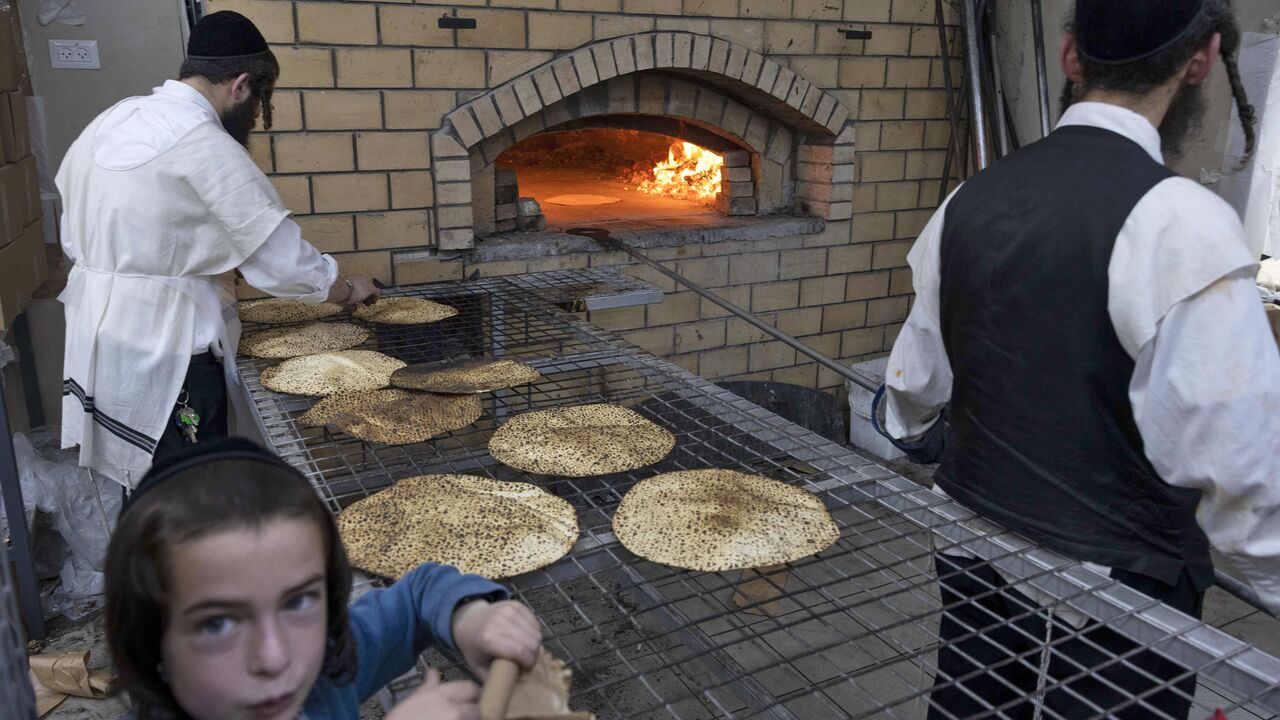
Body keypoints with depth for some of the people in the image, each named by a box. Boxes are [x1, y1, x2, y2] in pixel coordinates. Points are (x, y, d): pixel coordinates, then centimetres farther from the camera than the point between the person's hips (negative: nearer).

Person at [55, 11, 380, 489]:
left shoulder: (111, 122, 8)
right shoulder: (205, 146, -17)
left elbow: (75, 239, 12)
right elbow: (283, 259, -13)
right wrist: (347, 291, 5)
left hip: (95, 338, 8)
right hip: (164, 354, -8)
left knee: (146, 487, 19)